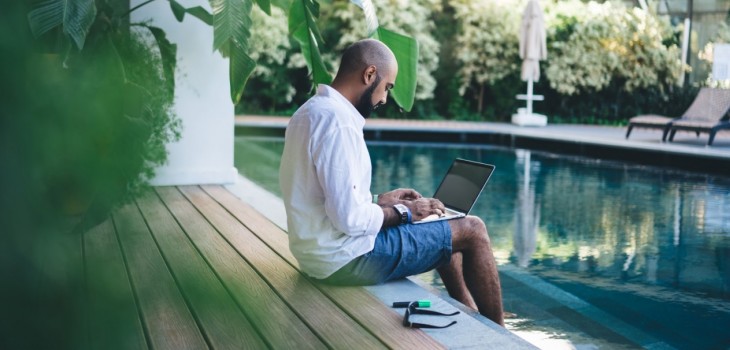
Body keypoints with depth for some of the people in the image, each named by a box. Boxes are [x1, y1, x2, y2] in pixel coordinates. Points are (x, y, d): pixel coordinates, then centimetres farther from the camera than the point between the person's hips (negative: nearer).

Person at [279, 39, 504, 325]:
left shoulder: (312, 111, 9)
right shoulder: (337, 122, -23)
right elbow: (351, 218, -27)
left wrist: (381, 201, 11)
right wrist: (403, 212, -11)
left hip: (323, 249, 10)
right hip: (347, 257, -10)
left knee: (448, 233, 23)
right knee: (472, 230, 0)